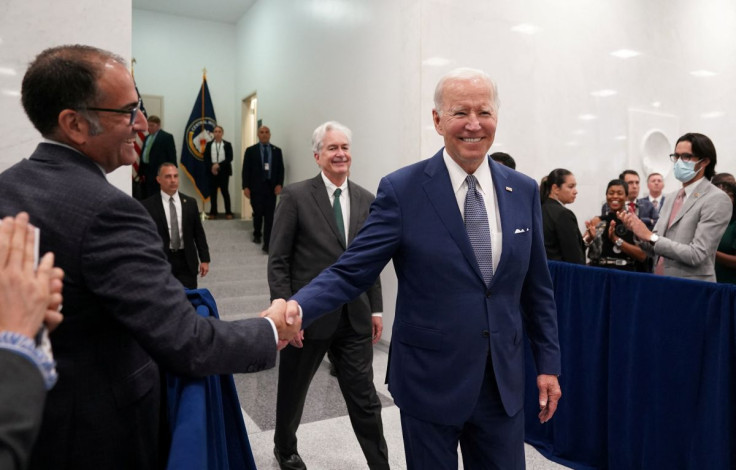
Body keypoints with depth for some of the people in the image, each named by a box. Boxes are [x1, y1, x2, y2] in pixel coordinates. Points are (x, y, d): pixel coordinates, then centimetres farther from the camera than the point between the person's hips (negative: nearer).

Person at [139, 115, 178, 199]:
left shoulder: (167, 137, -4)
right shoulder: (147, 137, 17)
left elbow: (172, 156, -7)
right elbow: (143, 154, 19)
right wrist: (141, 172, 13)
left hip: (159, 172, -7)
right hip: (146, 171, 7)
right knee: (146, 197, 9)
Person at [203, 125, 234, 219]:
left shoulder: (227, 144, 3)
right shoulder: (209, 144, 8)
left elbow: (230, 158, -6)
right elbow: (206, 158, 4)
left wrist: (219, 165, -16)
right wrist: (211, 167, -11)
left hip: (224, 172, -2)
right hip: (212, 172, 2)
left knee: (225, 192, 1)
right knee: (213, 193, 4)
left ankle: (228, 213, 5)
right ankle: (213, 213, 10)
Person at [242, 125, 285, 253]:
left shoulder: (277, 151, 8)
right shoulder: (250, 150, 4)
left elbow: (280, 169, 6)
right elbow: (246, 170, 1)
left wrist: (279, 184, -7)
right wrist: (246, 187, -6)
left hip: (271, 187, 1)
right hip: (256, 187, -1)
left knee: (269, 215, -4)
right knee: (257, 213, 9)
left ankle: (267, 243, -3)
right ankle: (257, 234, 34)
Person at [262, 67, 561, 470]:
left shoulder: (523, 191, 2)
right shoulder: (402, 190, -11)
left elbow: (537, 286, 7)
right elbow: (351, 271, -13)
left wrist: (548, 362, 8)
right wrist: (297, 306, -30)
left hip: (504, 380, 4)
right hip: (430, 381, -3)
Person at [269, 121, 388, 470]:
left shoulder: (366, 200, 6)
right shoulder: (295, 196, -7)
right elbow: (278, 261, -8)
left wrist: (376, 309, 9)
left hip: (355, 318, 3)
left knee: (365, 398, 8)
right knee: (293, 391, 19)